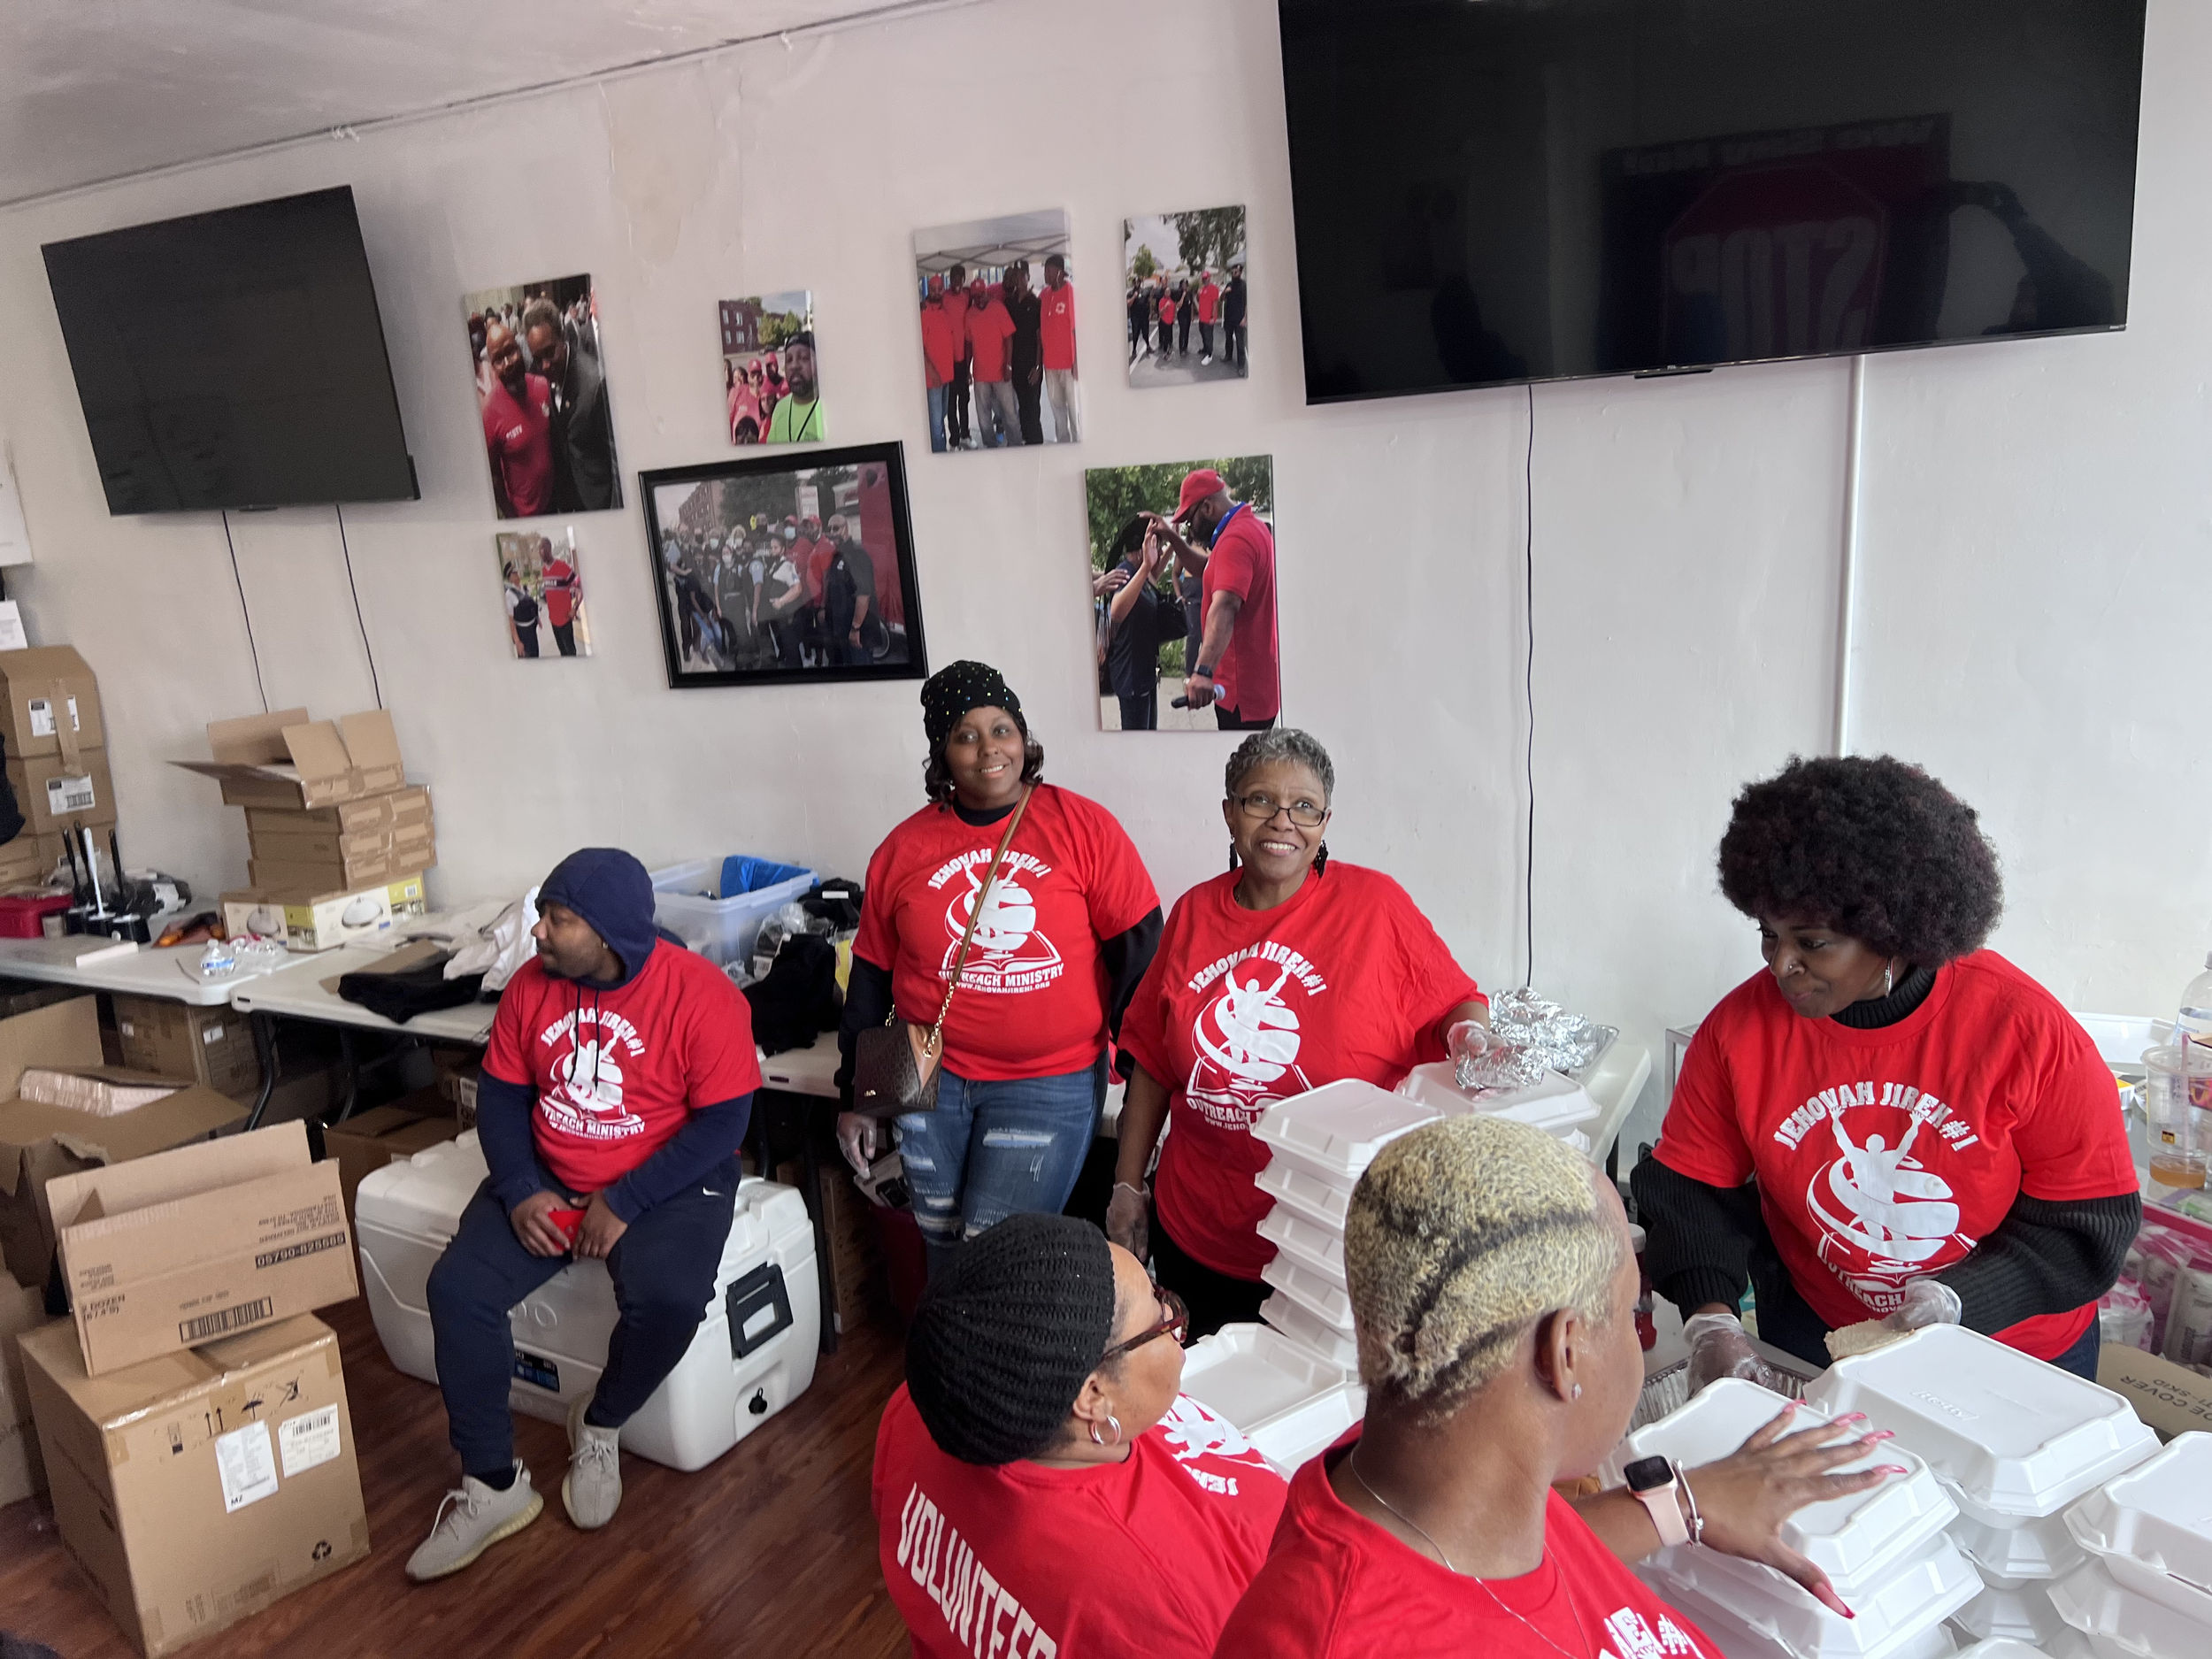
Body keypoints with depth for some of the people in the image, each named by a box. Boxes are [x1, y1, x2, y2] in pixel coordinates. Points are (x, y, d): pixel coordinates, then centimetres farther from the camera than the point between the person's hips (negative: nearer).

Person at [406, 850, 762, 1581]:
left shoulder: (702, 995, -19)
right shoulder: (531, 985, -3)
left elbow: (723, 1121, -18)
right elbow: (501, 1094, 4)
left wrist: (625, 1204, -22)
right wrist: (521, 1190, -12)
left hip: (668, 1182, -4)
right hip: (549, 1179, 5)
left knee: (668, 1299, -30)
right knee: (457, 1287, -15)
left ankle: (600, 1425, 3)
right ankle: (493, 1485, 2)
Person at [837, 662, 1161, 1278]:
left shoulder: (1084, 827, -6)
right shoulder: (902, 850, 3)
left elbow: (1136, 952, -3)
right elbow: (871, 979, 10)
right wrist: (855, 1097, 13)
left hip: (1051, 1086, -3)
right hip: (930, 1080, 3)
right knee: (945, 1250, 13)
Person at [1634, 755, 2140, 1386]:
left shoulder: (2026, 1028, -22)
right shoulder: (1740, 1028, -18)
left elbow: (2090, 1219, -16)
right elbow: (1689, 1185, -10)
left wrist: (1957, 1298, -28)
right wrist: (1710, 1317, -24)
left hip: (2016, 1350, 0)